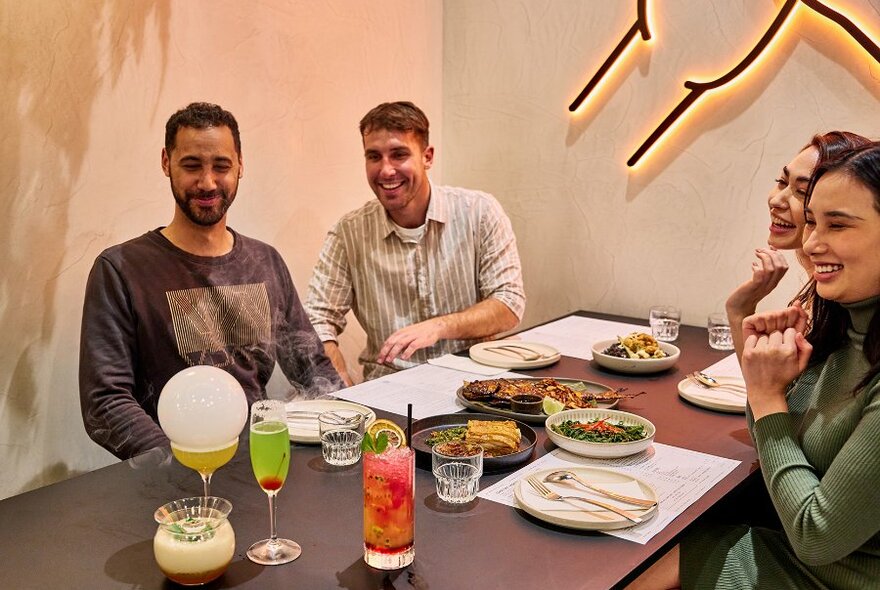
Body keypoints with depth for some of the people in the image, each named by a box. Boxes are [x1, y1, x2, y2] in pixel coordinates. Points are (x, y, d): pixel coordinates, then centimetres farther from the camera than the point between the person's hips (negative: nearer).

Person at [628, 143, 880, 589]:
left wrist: (768, 395, -17)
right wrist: (765, 374, -11)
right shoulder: (838, 334, -2)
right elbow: (770, 448, 8)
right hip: (798, 547, 7)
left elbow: (817, 538, -24)